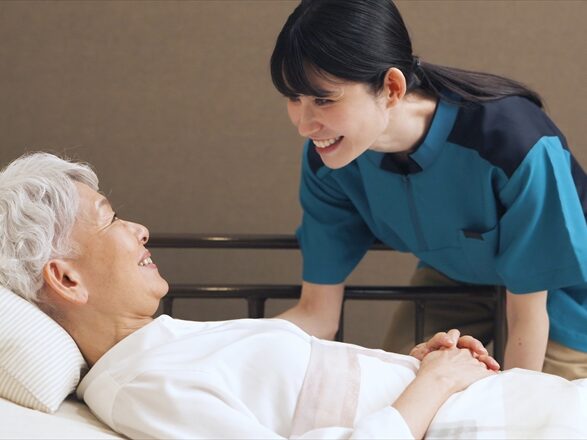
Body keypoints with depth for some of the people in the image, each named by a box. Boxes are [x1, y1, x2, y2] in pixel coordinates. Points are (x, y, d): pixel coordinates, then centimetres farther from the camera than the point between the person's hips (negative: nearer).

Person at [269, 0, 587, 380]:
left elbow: (527, 315, -29)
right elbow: (317, 314, -16)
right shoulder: (327, 161, -25)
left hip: (554, 293, -4)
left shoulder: (519, 146, -40)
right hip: (451, 276, 4)